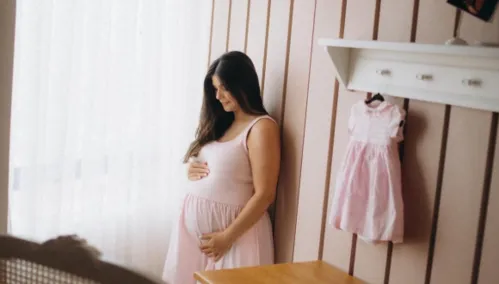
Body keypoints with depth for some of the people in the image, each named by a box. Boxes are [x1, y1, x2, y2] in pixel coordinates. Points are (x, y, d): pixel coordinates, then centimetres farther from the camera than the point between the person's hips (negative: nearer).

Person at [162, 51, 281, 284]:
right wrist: (192, 168, 1)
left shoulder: (261, 127, -11)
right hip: (194, 224, 7)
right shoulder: (220, 122, 13)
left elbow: (264, 195, -16)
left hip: (234, 229, -7)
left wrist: (228, 236, -17)